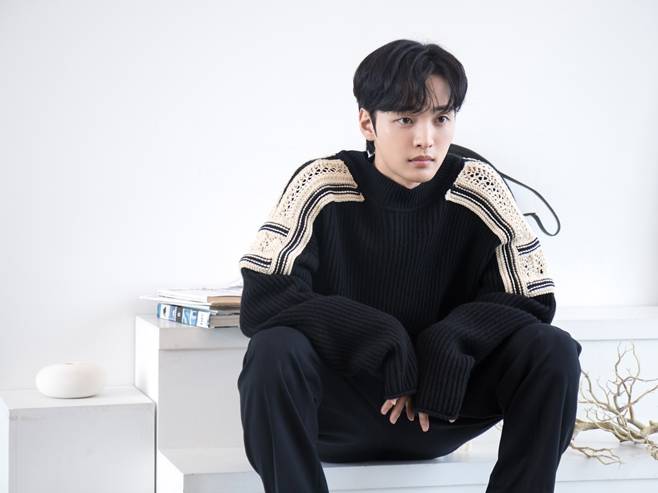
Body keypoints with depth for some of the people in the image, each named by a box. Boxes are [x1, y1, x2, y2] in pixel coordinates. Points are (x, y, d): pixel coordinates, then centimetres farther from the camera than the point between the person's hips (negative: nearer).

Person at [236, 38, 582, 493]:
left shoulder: (478, 188, -7)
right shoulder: (322, 186, -12)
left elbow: (534, 300, -5)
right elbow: (261, 302, -19)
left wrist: (445, 347, -22)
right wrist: (386, 344, -25)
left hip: (440, 407, 2)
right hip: (339, 409, -2)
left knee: (553, 351, -21)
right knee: (274, 351, -33)